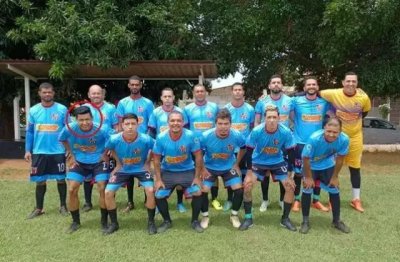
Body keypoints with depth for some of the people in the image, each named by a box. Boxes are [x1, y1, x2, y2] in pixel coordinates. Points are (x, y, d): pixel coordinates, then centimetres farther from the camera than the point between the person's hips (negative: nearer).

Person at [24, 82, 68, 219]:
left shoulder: (62, 109, -4)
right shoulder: (33, 110, 3)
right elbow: (29, 132, 7)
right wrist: (27, 150, 2)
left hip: (58, 152, -2)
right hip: (39, 152, 2)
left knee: (61, 179, 8)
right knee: (40, 181, 10)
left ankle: (63, 206, 23)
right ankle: (39, 208, 24)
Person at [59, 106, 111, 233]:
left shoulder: (101, 130, -27)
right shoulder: (69, 129, -19)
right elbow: (63, 139, 5)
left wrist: (105, 154, -10)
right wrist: (71, 154, 2)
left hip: (98, 162, -2)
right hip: (79, 162, 3)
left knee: (102, 189, -12)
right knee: (71, 190, -5)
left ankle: (104, 221, 8)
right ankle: (75, 221, 15)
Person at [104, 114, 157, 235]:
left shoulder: (146, 139, -29)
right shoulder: (114, 139, -25)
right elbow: (108, 148, 2)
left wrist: (148, 162, -7)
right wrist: (118, 162, -1)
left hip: (141, 168, -2)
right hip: (123, 169, 2)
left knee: (151, 190, -22)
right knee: (108, 192, -9)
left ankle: (151, 222, 1)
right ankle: (114, 223, 12)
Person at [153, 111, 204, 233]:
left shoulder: (190, 136, -20)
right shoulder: (161, 138, -17)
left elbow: (198, 157, -10)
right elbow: (156, 160, -5)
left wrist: (197, 177, -10)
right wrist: (158, 179, -7)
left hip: (188, 171, -1)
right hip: (167, 172, 1)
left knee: (198, 192, -17)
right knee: (158, 196, -8)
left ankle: (195, 221, 9)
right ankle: (167, 221, 19)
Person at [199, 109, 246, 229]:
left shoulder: (237, 135, -23)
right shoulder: (206, 136, -28)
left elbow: (243, 148, 0)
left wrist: (236, 164, 1)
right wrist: (202, 169, -9)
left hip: (229, 167, 1)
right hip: (210, 167, -1)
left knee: (239, 190, -9)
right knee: (203, 190, -14)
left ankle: (234, 215, 16)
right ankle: (205, 216, 12)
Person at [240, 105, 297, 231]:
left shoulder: (286, 132, -24)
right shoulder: (256, 131, -26)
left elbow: (291, 153, -13)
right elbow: (249, 151, -16)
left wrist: (289, 176, -10)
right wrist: (249, 173, -16)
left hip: (278, 162, 1)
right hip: (258, 162, -1)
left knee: (290, 186, -8)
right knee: (247, 186, -15)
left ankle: (285, 219, 13)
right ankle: (248, 218, 4)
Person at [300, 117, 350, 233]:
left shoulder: (344, 139, -30)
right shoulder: (314, 138, -40)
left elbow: (340, 159, -11)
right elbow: (306, 158, -25)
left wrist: (335, 177, -3)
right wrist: (309, 177, -16)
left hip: (328, 165, 3)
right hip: (311, 165, -3)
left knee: (334, 190, 6)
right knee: (307, 190, -7)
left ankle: (337, 221, 24)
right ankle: (305, 221, 9)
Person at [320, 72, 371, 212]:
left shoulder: (364, 98, -11)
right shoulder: (334, 94, -17)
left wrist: (355, 121, 4)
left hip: (355, 136, 2)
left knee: (355, 168, 10)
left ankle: (356, 199, 24)